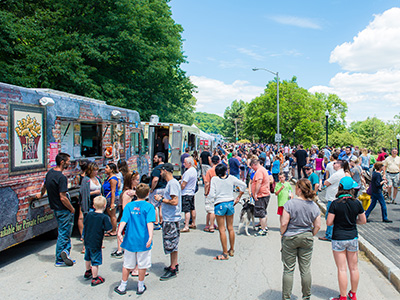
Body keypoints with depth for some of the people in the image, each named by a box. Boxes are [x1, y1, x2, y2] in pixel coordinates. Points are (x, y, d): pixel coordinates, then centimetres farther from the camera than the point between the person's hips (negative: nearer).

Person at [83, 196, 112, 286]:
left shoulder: (89, 214, -2)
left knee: (88, 257, 26)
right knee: (95, 261, 5)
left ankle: (88, 272, 48)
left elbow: (84, 224, 10)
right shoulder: (104, 217, -19)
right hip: (96, 243, -7)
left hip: (87, 241, 7)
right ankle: (95, 279, 15)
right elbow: (109, 229, -18)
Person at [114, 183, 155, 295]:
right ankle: (140, 287, 23)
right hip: (143, 241, -3)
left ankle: (122, 287, 26)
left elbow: (124, 220, -12)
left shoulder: (129, 206, 1)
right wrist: (150, 237, -27)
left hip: (130, 240, 3)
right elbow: (149, 223, -19)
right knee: (142, 264, 11)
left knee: (127, 265, 15)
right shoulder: (149, 207, -8)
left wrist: (119, 232, -21)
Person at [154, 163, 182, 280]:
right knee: (172, 243, 18)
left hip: (171, 219, -10)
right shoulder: (170, 183, 14)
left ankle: (172, 270, 5)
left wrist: (161, 199, -15)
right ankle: (174, 265, 29)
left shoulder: (173, 183, -18)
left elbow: (174, 201, -24)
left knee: (171, 244, -3)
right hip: (169, 218, 10)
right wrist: (162, 198, 12)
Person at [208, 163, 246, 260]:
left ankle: (225, 254, 6)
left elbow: (211, 195, -14)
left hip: (219, 205, -4)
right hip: (230, 203, 4)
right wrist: (238, 198, 10)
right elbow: (243, 185, 4)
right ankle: (232, 250, 28)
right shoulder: (231, 178, -1)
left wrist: (209, 195, 9)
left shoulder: (214, 179, -10)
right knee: (230, 228, 16)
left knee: (222, 230, 2)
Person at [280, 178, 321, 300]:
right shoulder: (314, 206, -1)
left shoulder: (290, 204, -15)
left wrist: (282, 235, 1)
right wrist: (310, 236, 16)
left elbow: (284, 223, -16)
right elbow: (318, 226, 2)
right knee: (306, 270, 13)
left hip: (290, 238, -3)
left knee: (288, 269, 6)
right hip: (307, 239, 4)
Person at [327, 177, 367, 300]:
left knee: (342, 269, 4)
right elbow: (363, 221, 4)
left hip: (338, 239, -3)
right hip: (353, 237, 4)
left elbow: (329, 222, -14)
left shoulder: (335, 204, -15)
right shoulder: (357, 203, -6)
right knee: (354, 268, 16)